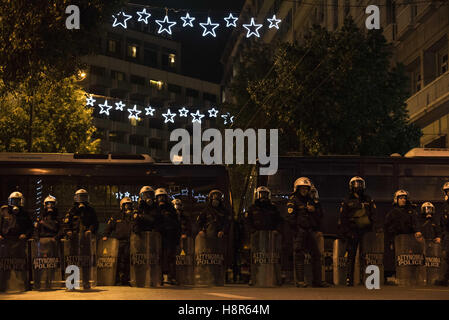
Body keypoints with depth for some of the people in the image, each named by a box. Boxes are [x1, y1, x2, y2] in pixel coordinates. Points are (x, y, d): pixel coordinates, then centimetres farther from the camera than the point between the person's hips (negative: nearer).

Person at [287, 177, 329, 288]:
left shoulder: (311, 201, 19)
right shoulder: (293, 200, 1)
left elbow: (320, 215, 20)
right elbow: (290, 218, -8)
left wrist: (314, 210, 1)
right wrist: (296, 230, -14)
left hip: (311, 231, 6)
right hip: (299, 231, -6)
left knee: (316, 254, 5)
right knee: (299, 255, -6)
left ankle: (317, 280, 10)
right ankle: (299, 280, -2)